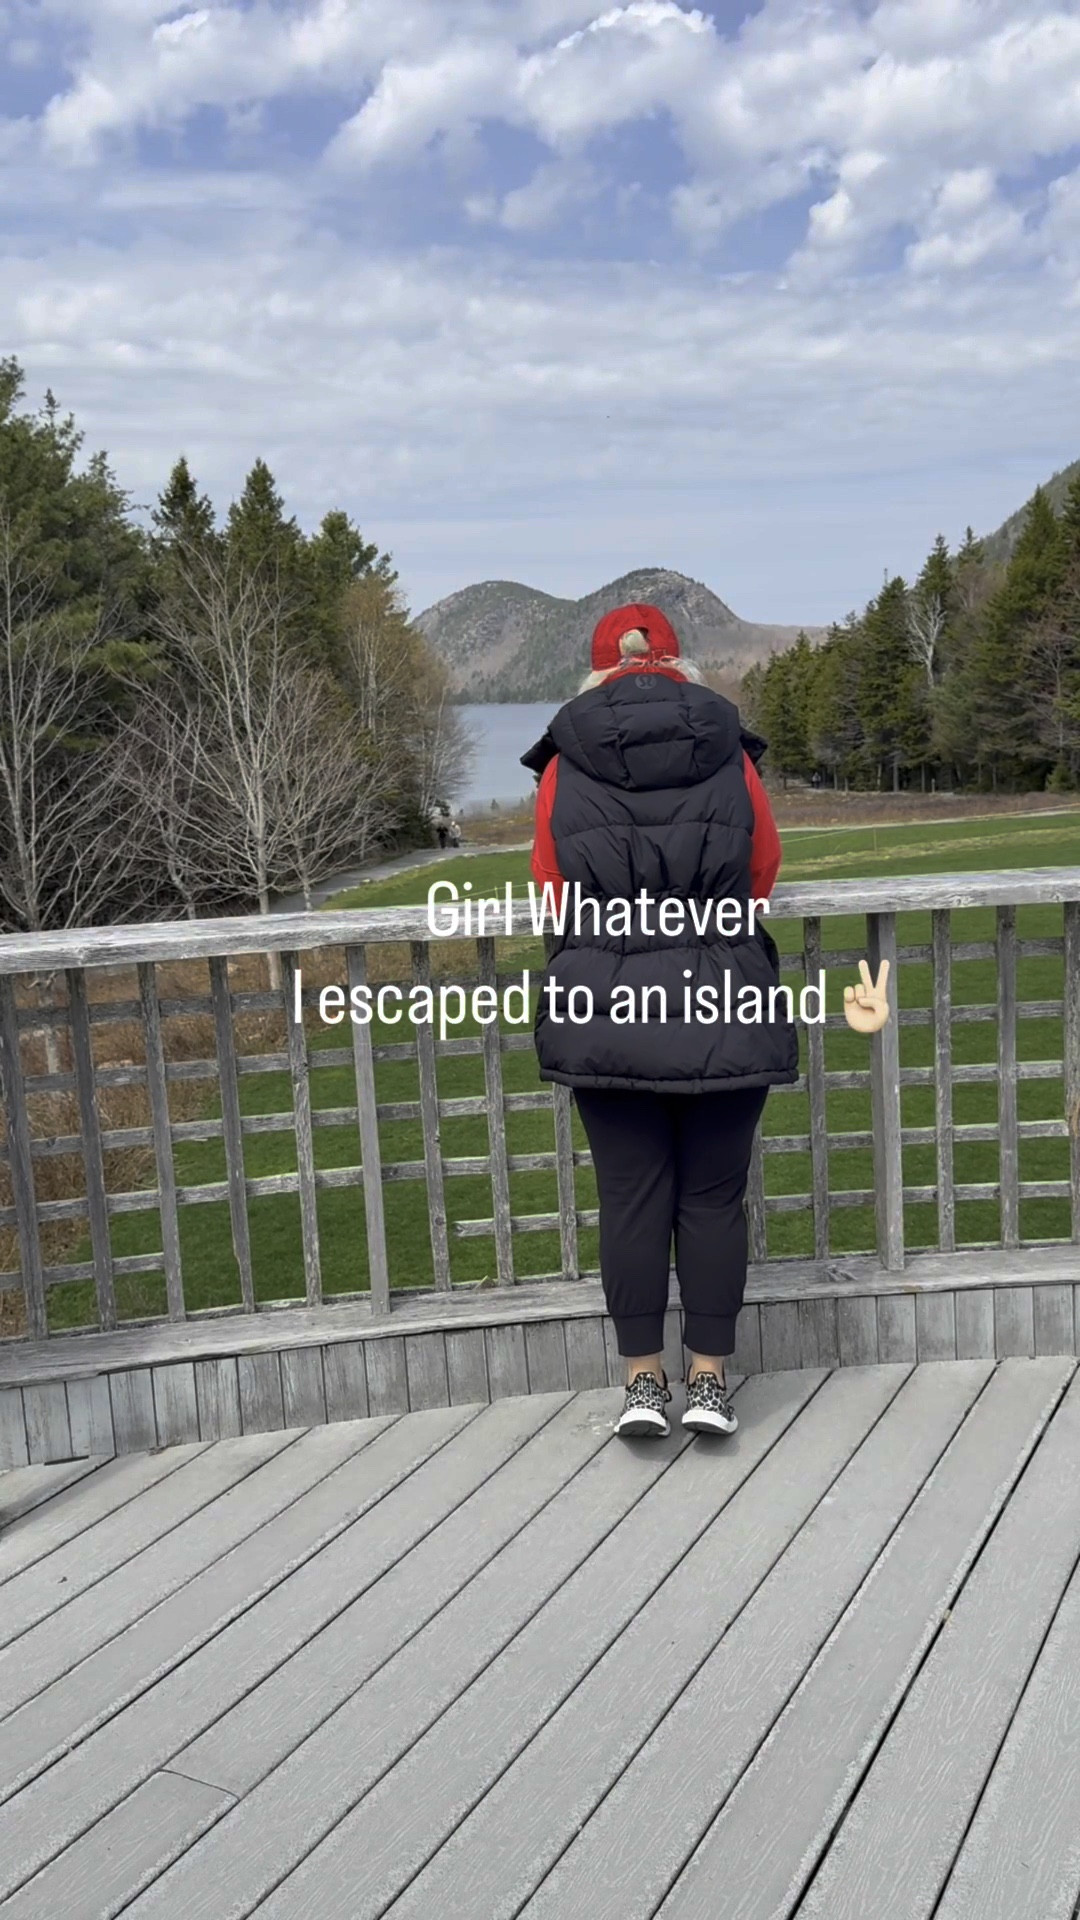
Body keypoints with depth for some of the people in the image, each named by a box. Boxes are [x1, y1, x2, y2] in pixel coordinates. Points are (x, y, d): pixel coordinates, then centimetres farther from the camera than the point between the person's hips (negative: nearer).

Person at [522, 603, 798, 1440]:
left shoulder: (565, 767, 0)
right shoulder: (730, 758, 1)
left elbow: (553, 887, 7)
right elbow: (764, 867, 11)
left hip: (605, 1016, 0)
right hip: (725, 1012, 0)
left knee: (631, 1199, 9)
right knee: (713, 1198, 10)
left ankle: (644, 1380, 16)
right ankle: (709, 1380, 17)